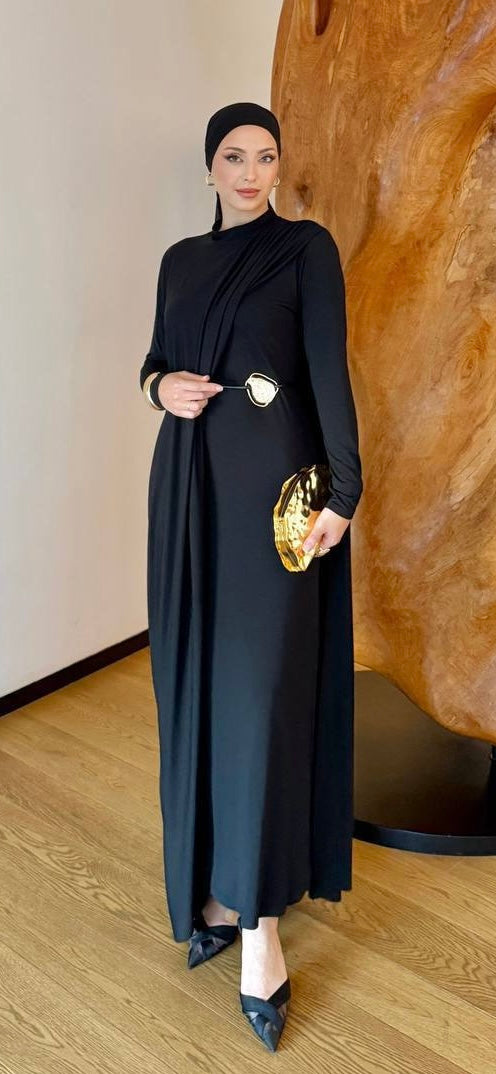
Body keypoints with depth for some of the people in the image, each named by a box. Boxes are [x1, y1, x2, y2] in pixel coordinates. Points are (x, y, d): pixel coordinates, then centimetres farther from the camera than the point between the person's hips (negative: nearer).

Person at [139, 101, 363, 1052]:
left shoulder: (307, 246, 2)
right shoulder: (181, 259, 16)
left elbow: (330, 368, -5)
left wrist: (343, 490, -12)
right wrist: (160, 385, -4)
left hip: (271, 481, -5)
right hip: (190, 480, 5)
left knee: (263, 681, -7)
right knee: (194, 673, 6)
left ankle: (259, 920, 3)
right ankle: (219, 881, 22)